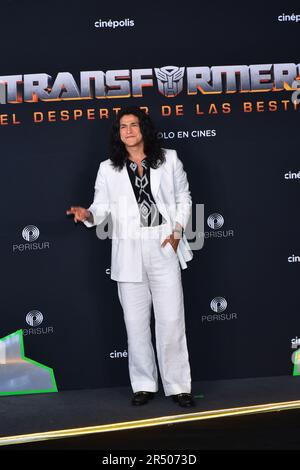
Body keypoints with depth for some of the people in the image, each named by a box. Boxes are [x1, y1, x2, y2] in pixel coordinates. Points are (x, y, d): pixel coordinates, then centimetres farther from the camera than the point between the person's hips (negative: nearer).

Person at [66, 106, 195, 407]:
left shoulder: (168, 159, 6)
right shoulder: (108, 168, 6)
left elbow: (184, 198, 11)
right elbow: (101, 207, 3)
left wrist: (177, 231, -2)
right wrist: (88, 215, -20)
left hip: (164, 247, -1)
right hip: (128, 252, 1)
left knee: (171, 319, -2)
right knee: (135, 321, 7)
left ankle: (177, 385, 8)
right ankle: (144, 385, 18)